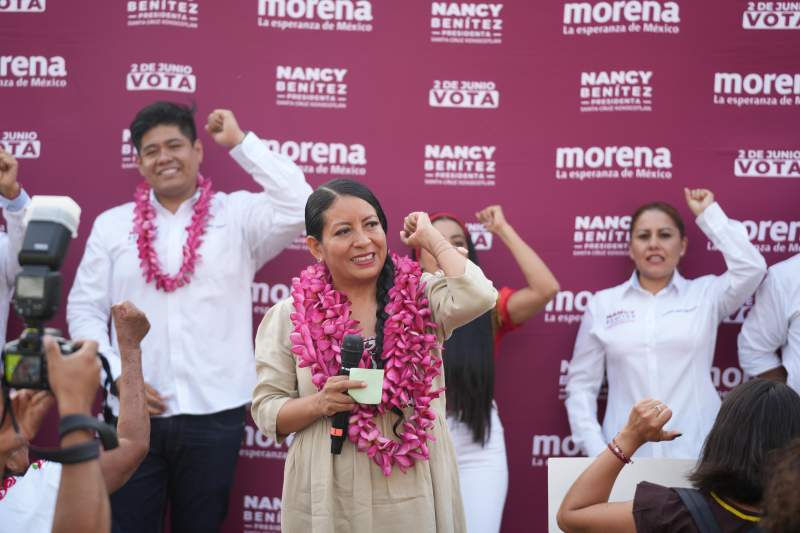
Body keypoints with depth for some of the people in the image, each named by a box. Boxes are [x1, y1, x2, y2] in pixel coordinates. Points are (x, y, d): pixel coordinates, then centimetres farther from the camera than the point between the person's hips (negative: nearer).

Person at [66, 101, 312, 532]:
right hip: (133, 413, 1)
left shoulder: (238, 215, 2)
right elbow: (84, 309, 7)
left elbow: (300, 206, -15)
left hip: (214, 413, -1)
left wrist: (240, 142, -8)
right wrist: (117, 376, -6)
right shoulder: (111, 224, 7)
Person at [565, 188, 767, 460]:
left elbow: (751, 268, -12)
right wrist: (595, 450, -5)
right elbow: (581, 385, 7)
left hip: (696, 456, 0)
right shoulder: (603, 304, 7)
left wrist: (708, 214, -1)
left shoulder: (705, 294, 6)